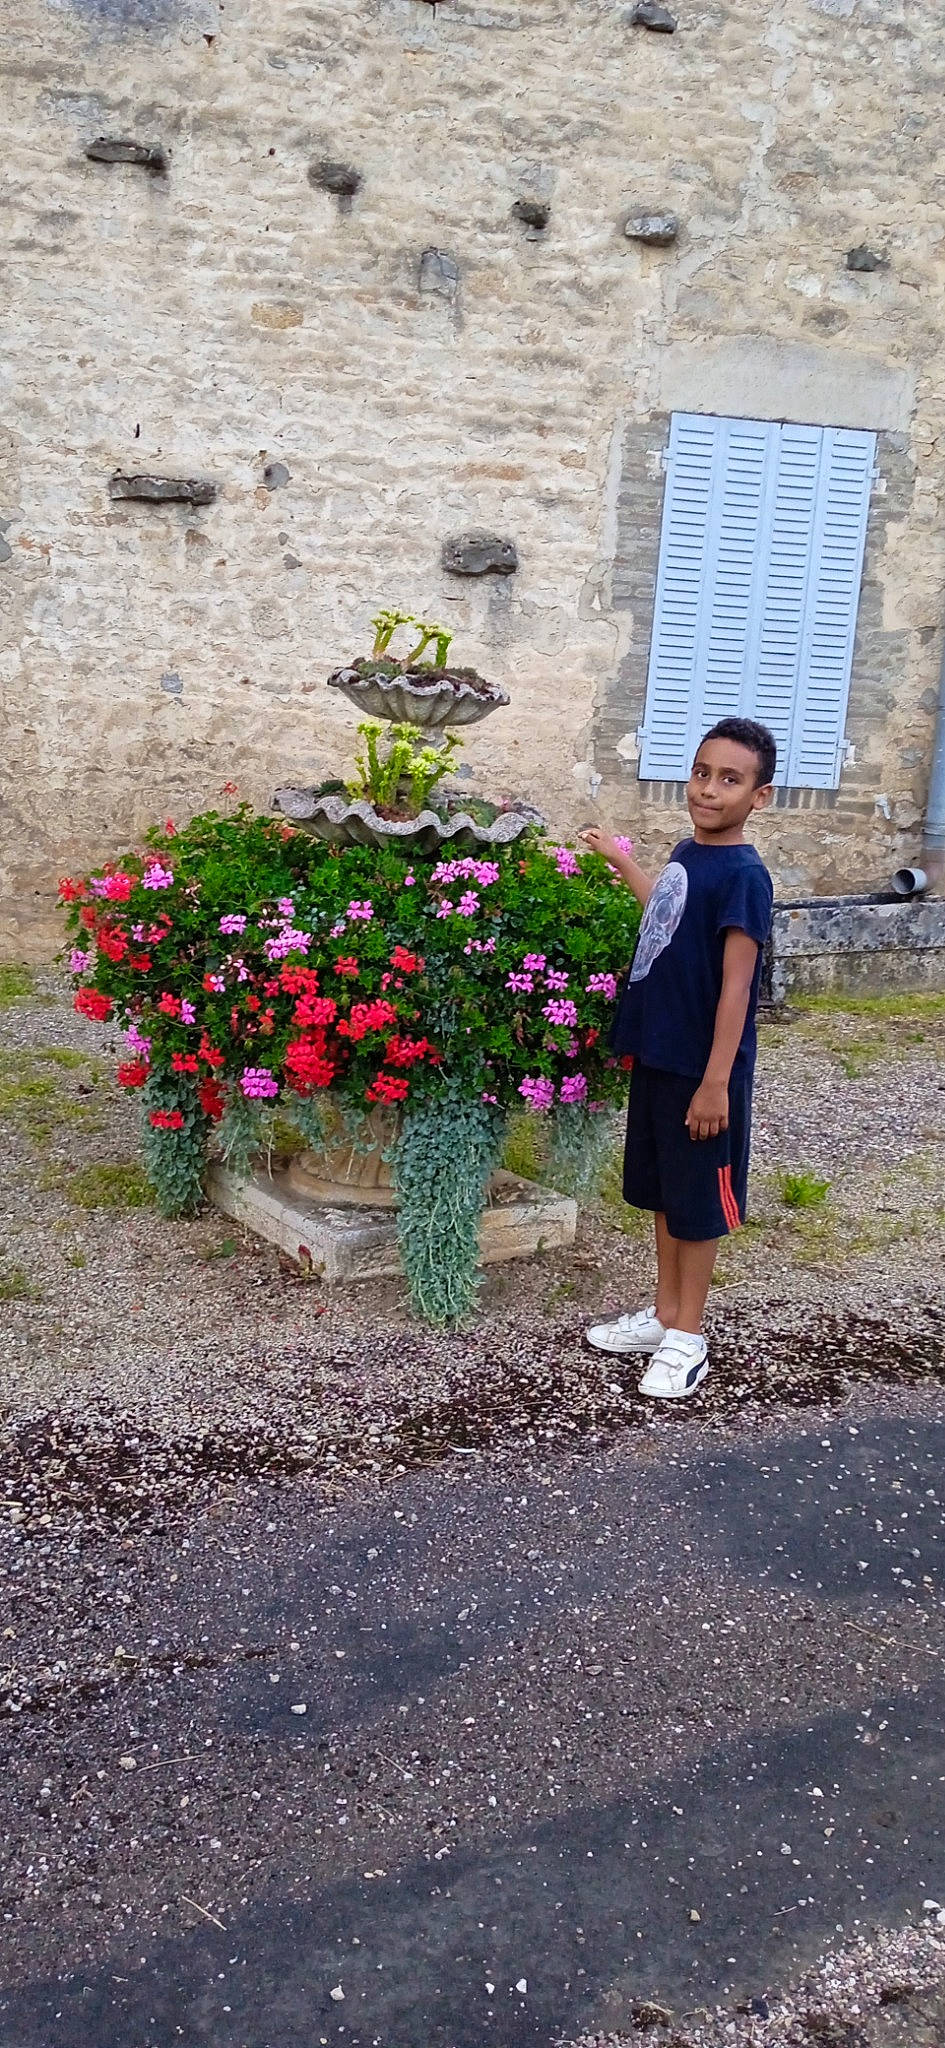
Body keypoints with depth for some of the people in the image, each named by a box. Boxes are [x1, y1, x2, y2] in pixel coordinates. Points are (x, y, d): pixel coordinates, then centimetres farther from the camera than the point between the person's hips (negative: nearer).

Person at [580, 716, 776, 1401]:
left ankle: (688, 1339, 19)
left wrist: (716, 1083, -21)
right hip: (656, 1057, 8)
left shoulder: (743, 875, -18)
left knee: (697, 1204, 6)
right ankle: (664, 1315, 32)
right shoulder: (687, 854, 6)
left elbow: (736, 987, -20)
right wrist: (620, 858, 36)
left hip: (703, 1070, -8)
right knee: (662, 1193, 18)